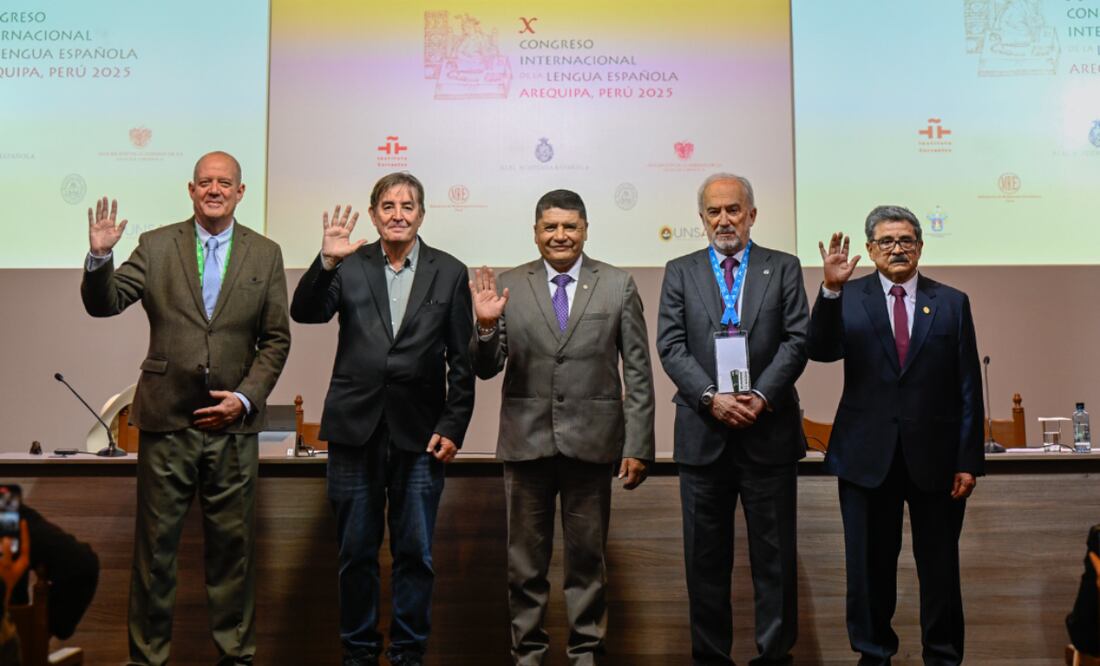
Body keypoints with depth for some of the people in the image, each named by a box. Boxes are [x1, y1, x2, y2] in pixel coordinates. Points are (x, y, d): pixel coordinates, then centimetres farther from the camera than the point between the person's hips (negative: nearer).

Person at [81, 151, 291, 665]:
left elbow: (276, 339, 5)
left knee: (232, 544, 8)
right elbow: (103, 304, -1)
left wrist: (246, 398, -6)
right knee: (155, 545, 8)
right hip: (166, 420, 0)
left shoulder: (265, 255, 5)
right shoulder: (155, 246, 5)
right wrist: (99, 257, -19)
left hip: (232, 422, 0)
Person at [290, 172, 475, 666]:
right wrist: (326, 261, -24)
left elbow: (461, 360, 2)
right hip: (356, 429, 1)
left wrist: (453, 427, -4)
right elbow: (304, 312, -9)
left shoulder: (449, 272, 3)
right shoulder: (349, 266, 4)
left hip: (420, 434, 0)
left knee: (414, 552, 8)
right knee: (356, 552, 12)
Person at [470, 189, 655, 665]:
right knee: (526, 557, 13)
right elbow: (486, 369, 1)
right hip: (527, 440, 1)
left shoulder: (619, 285, 1)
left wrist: (638, 446, -5)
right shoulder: (509, 286, 2)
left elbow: (638, 372, 0)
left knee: (588, 554, 12)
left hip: (591, 441, 0)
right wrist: (486, 325, -19)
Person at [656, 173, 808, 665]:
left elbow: (796, 341, -1)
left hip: (768, 430, 0)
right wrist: (712, 398, -14)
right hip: (702, 433, 1)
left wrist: (762, 396, -15)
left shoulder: (783, 268, 7)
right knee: (706, 555, 9)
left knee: (775, 553, 7)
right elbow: (671, 346, -1)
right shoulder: (680, 272, 8)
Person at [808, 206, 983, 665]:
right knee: (870, 563, 11)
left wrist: (969, 460, -2)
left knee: (940, 565, 10)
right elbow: (821, 350, -15)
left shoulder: (952, 303, 4)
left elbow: (968, 388, 2)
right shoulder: (848, 298, 2)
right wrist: (831, 289, -27)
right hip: (868, 455, 0)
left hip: (935, 456, 0)